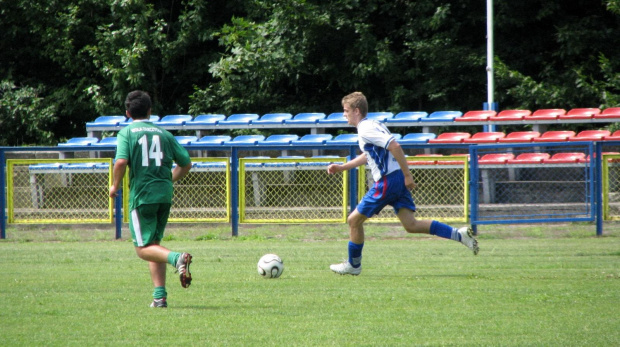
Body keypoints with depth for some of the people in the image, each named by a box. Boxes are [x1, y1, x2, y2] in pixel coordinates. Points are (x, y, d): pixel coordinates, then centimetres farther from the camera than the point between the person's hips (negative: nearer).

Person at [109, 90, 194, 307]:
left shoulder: (127, 133, -1)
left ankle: (177, 258, -30)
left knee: (144, 248, 0)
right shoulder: (164, 134, 11)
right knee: (154, 244, 15)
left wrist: (115, 185, -1)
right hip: (165, 195, 5)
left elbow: (121, 161, -17)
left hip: (141, 194, -5)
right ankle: (159, 295, 6)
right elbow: (186, 164, 12)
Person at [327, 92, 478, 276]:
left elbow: (395, 146, -25)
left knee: (354, 220, 3)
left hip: (387, 182, -9)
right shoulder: (372, 125, 18)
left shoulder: (366, 129, -14)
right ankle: (459, 234, -6)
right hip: (399, 181, 9)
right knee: (411, 224, 3)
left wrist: (407, 174, -24)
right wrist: (342, 167, 31)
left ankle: (353, 265, 15)